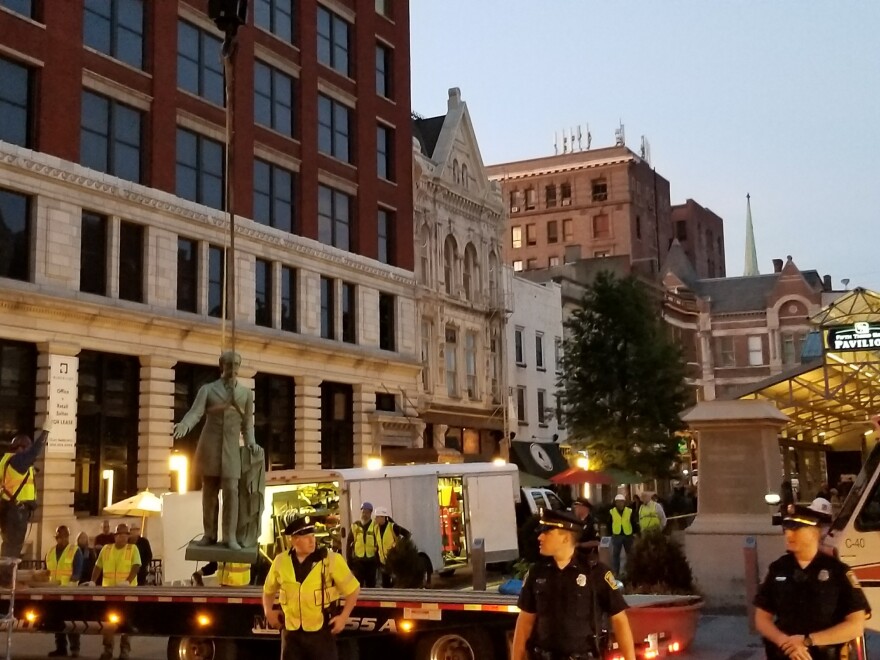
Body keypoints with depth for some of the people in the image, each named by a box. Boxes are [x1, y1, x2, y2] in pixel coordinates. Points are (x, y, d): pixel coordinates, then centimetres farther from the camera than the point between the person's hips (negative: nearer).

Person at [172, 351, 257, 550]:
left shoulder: (246, 393, 12)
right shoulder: (207, 389, 5)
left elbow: (247, 422, 16)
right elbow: (195, 412, -9)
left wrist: (250, 440, 0)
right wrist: (185, 425, -29)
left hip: (231, 448, 0)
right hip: (209, 445, 0)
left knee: (231, 491, -9)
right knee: (209, 492, 3)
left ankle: (230, 537, -7)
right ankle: (209, 534, 11)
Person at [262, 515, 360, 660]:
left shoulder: (331, 559, -10)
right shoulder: (281, 561, 0)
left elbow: (353, 589, -1)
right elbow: (269, 589, 19)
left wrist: (344, 617, -7)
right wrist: (268, 611, 5)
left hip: (321, 632, -3)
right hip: (291, 632, 3)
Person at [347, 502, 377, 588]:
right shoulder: (355, 526, 3)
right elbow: (349, 544, 5)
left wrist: (378, 559, -4)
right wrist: (349, 560, 1)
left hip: (371, 560, -1)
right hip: (358, 560, 1)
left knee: (371, 585, 12)